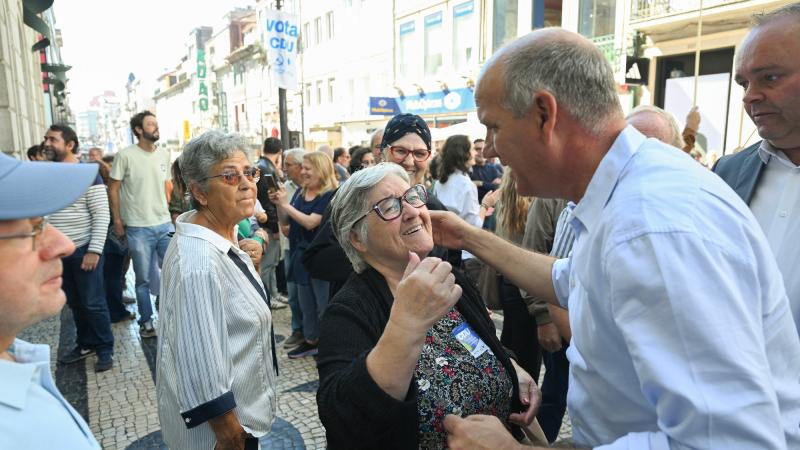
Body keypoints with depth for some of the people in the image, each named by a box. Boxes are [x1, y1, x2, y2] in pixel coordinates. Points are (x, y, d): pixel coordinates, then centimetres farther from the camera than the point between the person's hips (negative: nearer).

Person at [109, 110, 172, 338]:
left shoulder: (164, 155, 7)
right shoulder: (126, 155, -7)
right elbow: (113, 189, -3)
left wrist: (167, 210, 10)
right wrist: (117, 221, -5)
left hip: (165, 224, 4)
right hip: (138, 228, -4)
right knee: (144, 280, 7)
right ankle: (146, 322, 23)